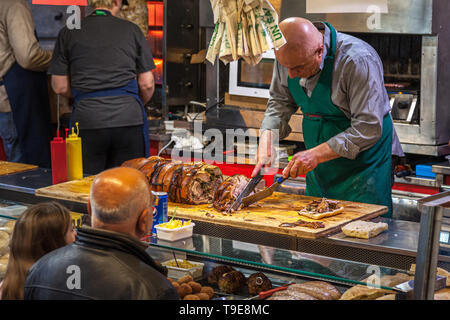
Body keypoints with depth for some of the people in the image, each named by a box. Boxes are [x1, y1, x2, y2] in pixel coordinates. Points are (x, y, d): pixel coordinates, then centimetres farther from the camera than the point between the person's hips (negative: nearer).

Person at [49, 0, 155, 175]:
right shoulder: (132, 30, 6)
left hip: (87, 121, 0)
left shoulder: (68, 33, 6)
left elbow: (60, 87, 6)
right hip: (129, 119, 0)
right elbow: (147, 84, 7)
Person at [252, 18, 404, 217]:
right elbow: (280, 101, 6)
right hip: (320, 167, 6)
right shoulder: (289, 55, -8)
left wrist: (316, 155, -29)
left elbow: (368, 128, -27)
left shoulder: (358, 61, -28)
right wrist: (267, 138, -11)